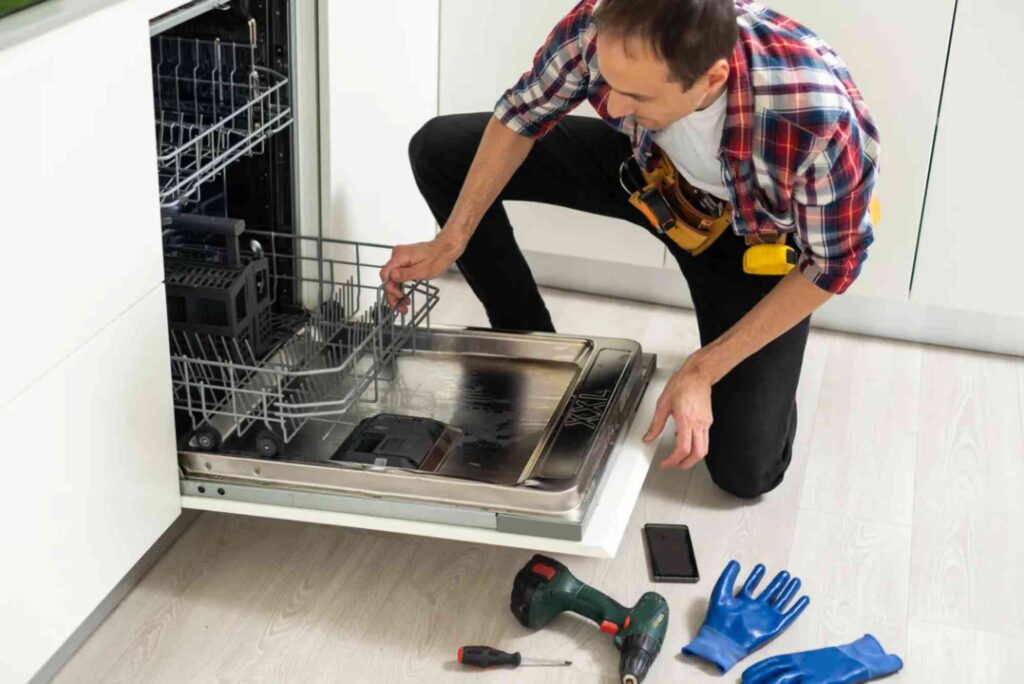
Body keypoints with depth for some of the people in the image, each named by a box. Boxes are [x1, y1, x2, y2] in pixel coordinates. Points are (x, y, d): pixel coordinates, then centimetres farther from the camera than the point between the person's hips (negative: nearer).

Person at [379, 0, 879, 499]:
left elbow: (832, 263, -24)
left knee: (746, 470, -10)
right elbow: (522, 113, -13)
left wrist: (702, 371, -24)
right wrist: (450, 242, -17)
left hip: (756, 232, -3)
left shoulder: (819, 120, -43)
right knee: (439, 150, -9)